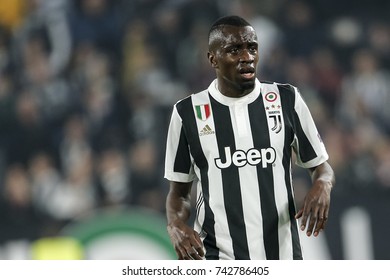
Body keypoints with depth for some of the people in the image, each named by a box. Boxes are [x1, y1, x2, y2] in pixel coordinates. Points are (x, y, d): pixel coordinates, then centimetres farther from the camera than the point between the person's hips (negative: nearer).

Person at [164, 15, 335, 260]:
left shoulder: (287, 100, 5)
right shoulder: (188, 112, 2)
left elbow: (320, 165, 11)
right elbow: (179, 191, 9)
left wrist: (322, 185, -13)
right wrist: (176, 225, -13)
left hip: (282, 258, 2)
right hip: (218, 259, -2)